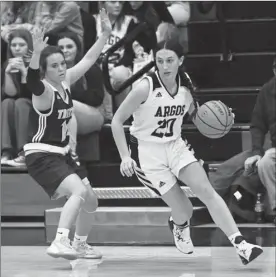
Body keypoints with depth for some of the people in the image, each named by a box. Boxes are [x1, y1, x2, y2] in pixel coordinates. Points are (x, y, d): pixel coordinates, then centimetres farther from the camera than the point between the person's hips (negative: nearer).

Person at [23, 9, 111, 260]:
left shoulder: (65, 82, 3)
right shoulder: (44, 91, -20)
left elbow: (88, 60, 14)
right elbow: (32, 81, -44)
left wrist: (106, 34, 11)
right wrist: (37, 53, -60)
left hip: (61, 154, 9)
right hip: (41, 156, -9)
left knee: (90, 201, 18)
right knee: (79, 191, -30)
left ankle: (79, 244, 40)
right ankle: (59, 243, -37)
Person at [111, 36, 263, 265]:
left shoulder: (185, 85, -3)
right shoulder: (146, 87, -19)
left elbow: (196, 116, 13)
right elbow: (117, 121, -12)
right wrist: (125, 157, -21)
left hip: (175, 147, 4)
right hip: (147, 152, -4)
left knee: (206, 190, -18)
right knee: (184, 211, -4)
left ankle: (239, 243, -23)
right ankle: (179, 225, 34)